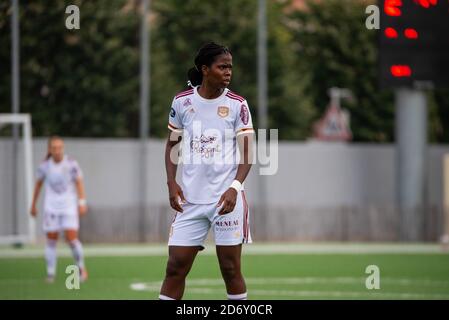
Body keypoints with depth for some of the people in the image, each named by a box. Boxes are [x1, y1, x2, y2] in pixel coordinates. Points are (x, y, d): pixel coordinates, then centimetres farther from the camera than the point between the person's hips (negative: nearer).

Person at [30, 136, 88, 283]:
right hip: (51, 207, 2)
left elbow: (79, 183, -6)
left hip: (69, 206, -2)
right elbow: (38, 184, 11)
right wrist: (33, 205, 16)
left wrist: (82, 203, -16)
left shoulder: (71, 164, -9)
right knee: (51, 240, -1)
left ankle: (81, 267, 12)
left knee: (72, 239, -9)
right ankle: (50, 273, 8)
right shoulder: (44, 166, -3)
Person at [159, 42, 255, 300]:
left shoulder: (237, 104, -2)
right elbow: (172, 144, 14)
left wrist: (235, 187, -16)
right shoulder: (182, 102, 3)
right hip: (190, 199, 2)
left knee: (231, 269, 1)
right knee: (175, 267, 0)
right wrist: (172, 182, 0)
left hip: (226, 199, -2)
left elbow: (247, 153, -1)